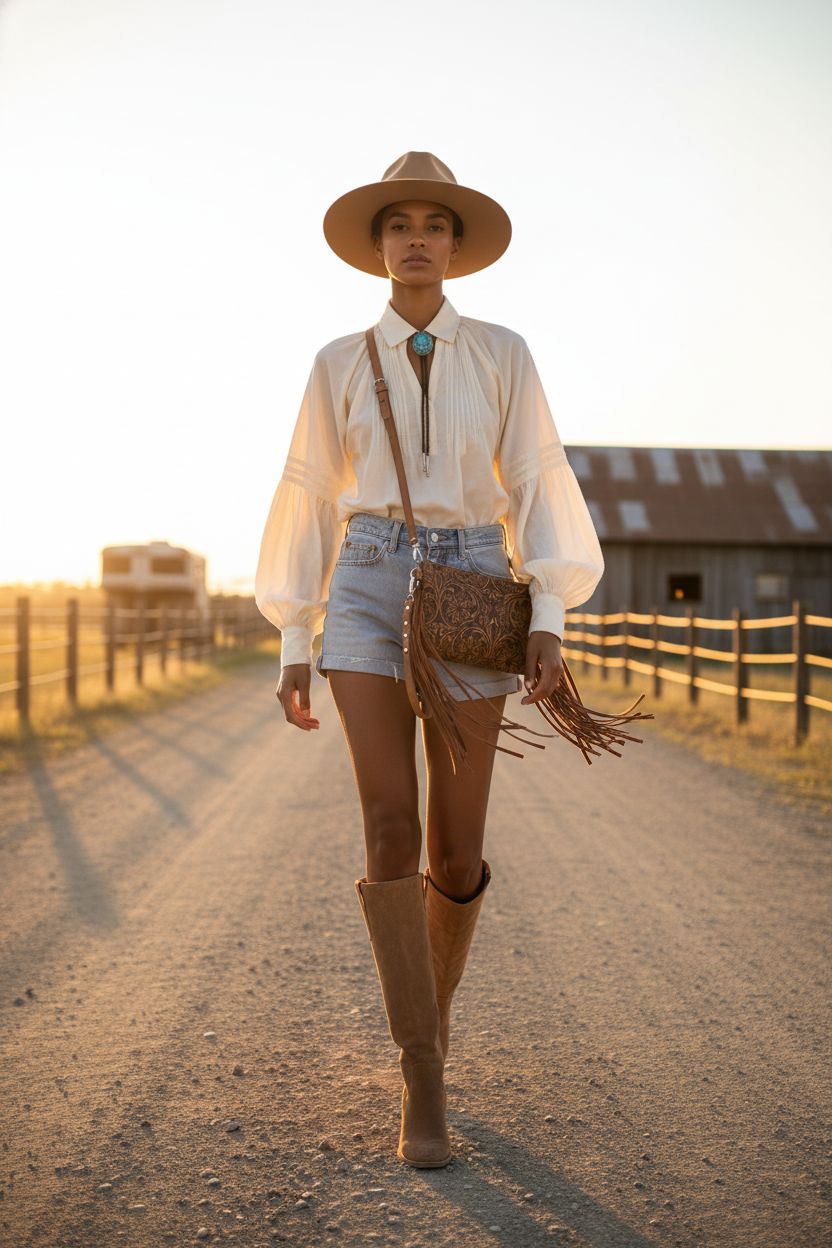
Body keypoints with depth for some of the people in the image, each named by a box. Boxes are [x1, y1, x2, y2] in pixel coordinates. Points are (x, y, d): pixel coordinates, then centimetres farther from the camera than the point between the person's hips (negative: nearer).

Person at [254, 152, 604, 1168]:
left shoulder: (503, 354, 9)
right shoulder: (340, 364, 9)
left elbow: (537, 488, 4)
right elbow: (310, 505, 9)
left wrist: (549, 615, -11)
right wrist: (294, 645, 4)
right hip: (370, 591, 0)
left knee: (455, 851, 0)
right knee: (390, 828, -16)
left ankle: (434, 991, 32)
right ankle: (425, 1084, -5)